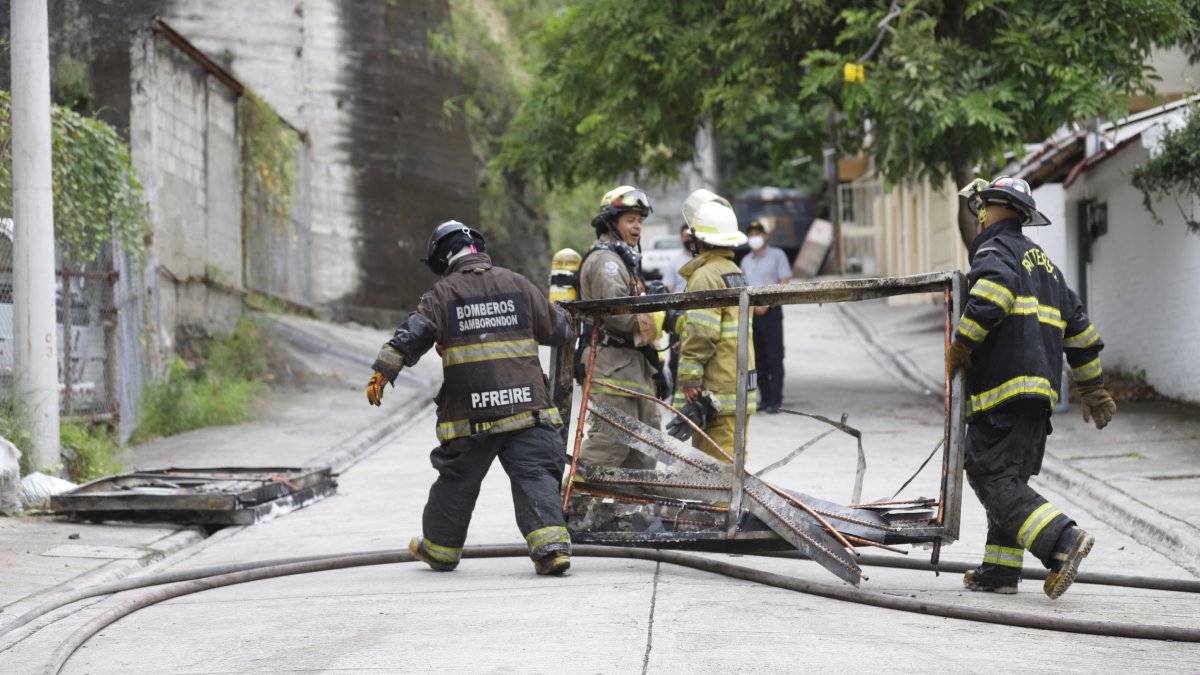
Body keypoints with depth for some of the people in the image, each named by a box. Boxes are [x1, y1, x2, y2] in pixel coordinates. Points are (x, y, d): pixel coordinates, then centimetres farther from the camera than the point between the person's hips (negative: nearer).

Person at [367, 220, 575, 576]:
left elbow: (411, 335, -7)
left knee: (457, 481, 14)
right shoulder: (517, 284, 9)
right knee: (535, 476, -2)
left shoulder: (443, 293, 3)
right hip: (525, 403, 1)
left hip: (470, 412, -1)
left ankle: (439, 548, 30)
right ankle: (551, 544, -19)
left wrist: (382, 372, -4)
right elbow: (558, 330, 14)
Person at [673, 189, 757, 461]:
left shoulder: (706, 276, -13)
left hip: (717, 392, -10)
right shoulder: (735, 273, 17)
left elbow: (700, 335, -20)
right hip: (739, 389, 10)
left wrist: (689, 382, -17)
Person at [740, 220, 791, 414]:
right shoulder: (746, 261, 17)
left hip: (771, 312, -5)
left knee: (774, 356, -7)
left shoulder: (777, 255, 1)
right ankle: (765, 398, 11)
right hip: (751, 313, 6)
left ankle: (775, 400, -9)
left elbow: (784, 282, -6)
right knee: (758, 357, 6)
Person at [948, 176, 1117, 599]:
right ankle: (1000, 570, 13)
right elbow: (1079, 327, 27)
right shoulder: (1044, 264, 26)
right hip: (1042, 389, 9)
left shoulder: (994, 250, -1)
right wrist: (1093, 387, 31)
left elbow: (991, 295, -23)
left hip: (1003, 387, -9)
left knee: (991, 477, -12)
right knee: (1010, 478, 14)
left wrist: (959, 350, -14)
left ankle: (1063, 540, -25)